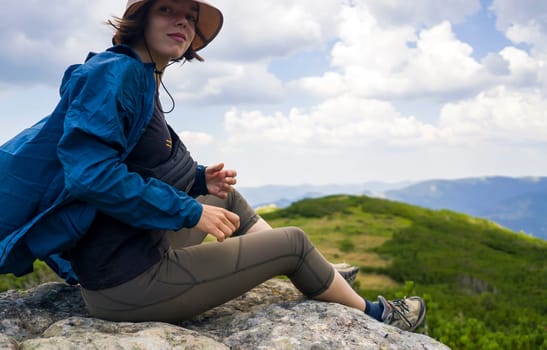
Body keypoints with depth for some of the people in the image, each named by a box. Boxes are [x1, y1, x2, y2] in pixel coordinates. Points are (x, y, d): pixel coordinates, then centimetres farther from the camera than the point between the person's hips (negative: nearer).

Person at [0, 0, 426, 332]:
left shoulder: (142, 79, 12)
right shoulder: (115, 72, -16)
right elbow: (90, 172, -27)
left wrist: (200, 180, 4)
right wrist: (191, 212, -22)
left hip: (145, 244, 10)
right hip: (127, 279, -10)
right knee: (294, 242, 1)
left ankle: (326, 280, 31)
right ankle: (372, 314, 26)